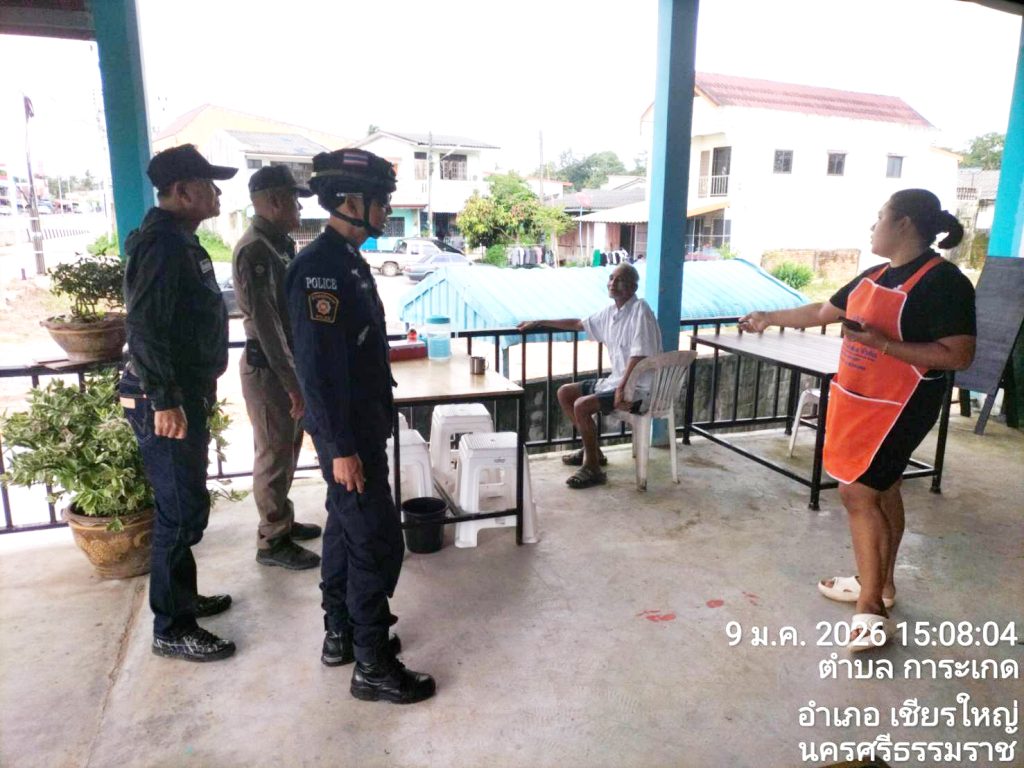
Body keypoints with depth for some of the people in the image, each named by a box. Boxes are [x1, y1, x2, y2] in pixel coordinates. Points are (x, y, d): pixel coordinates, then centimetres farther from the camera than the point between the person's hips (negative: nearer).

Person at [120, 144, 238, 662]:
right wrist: (164, 401, -24)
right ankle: (172, 630, 11)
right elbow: (145, 327, -24)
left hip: (185, 394, 10)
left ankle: (183, 598, 35)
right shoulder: (162, 243, -18)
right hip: (165, 402, -10)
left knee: (185, 505, 19)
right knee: (181, 512, -3)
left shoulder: (180, 240, 14)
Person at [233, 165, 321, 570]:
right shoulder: (256, 250, -19)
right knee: (274, 455, 1)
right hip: (267, 368, -10)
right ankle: (272, 541, 15)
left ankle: (283, 521, 34)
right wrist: (292, 381, -22)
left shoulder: (278, 245, 11)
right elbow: (264, 321, -23)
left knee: (287, 448, 19)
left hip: (285, 363, 10)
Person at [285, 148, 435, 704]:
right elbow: (317, 366, -24)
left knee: (347, 529, 19)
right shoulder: (318, 266, -20)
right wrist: (341, 447, -23)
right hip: (347, 434, -10)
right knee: (378, 542, -2)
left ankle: (340, 635, 35)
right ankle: (372, 667, 13)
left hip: (361, 426, 10)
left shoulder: (348, 260, 10)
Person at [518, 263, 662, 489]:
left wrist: (622, 389, -30)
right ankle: (592, 449, 22)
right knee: (564, 393, 11)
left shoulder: (640, 310, -18)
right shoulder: (610, 311, 8)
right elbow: (579, 324, 23)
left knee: (581, 405, -25)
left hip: (638, 388, -9)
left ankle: (593, 468, -9)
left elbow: (639, 355, -25)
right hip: (615, 380, 9)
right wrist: (540, 323, 24)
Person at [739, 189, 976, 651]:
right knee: (881, 491, 16)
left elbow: (959, 356, -21)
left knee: (858, 493, -9)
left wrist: (883, 343, -27)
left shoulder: (942, 281, -16)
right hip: (859, 402, 8)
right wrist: (769, 318, 25)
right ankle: (879, 584, 30)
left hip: (897, 409, -8)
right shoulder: (875, 276, 9)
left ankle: (872, 611, 1)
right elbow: (822, 313, 20)